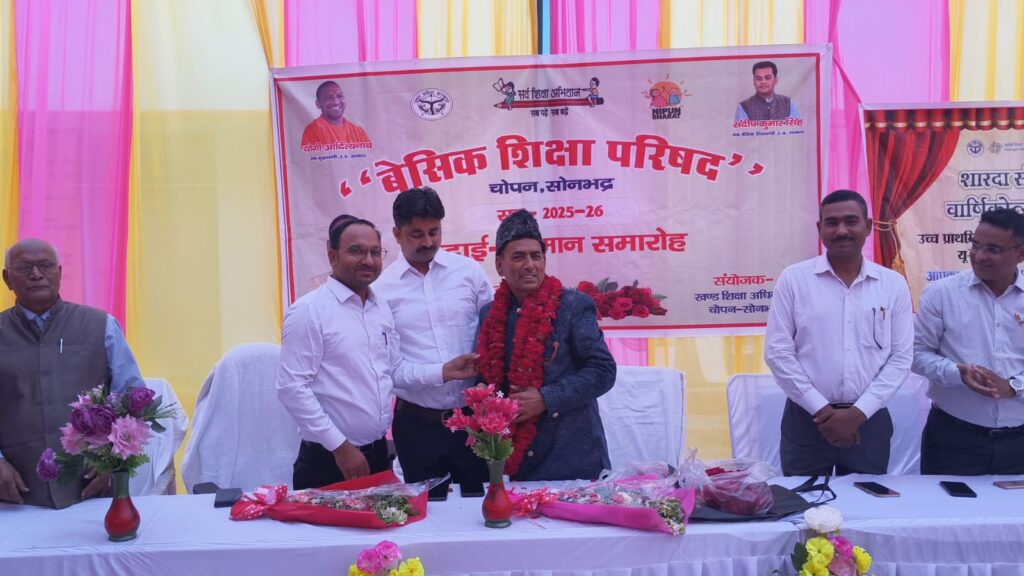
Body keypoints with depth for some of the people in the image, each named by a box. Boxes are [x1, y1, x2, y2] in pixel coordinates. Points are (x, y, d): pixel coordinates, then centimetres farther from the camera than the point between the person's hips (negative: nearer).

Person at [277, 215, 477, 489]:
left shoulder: (382, 309, 8)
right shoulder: (309, 311, -13)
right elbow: (291, 387, -17)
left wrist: (444, 371, 0)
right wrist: (340, 446, -16)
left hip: (378, 454, 7)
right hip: (328, 460, -6)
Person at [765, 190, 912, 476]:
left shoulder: (893, 284, 4)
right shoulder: (793, 279, -2)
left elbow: (901, 357, 1)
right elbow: (777, 352, -5)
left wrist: (858, 413, -9)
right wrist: (821, 409, -10)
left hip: (869, 420, 2)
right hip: (807, 418, -1)